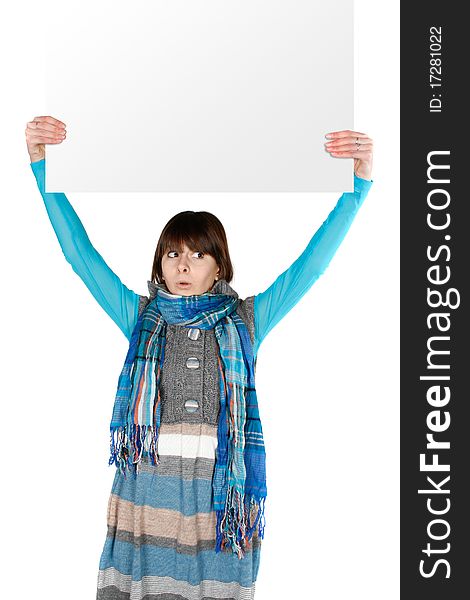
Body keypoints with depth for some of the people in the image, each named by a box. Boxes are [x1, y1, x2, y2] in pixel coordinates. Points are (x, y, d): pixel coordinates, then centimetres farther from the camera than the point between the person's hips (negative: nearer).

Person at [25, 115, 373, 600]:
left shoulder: (245, 321, 7)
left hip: (221, 501, 0)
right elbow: (78, 251, 4)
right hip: (147, 497, 1)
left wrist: (360, 180, -8)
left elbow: (313, 262, 1)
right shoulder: (140, 317, 9)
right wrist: (41, 161, -5)